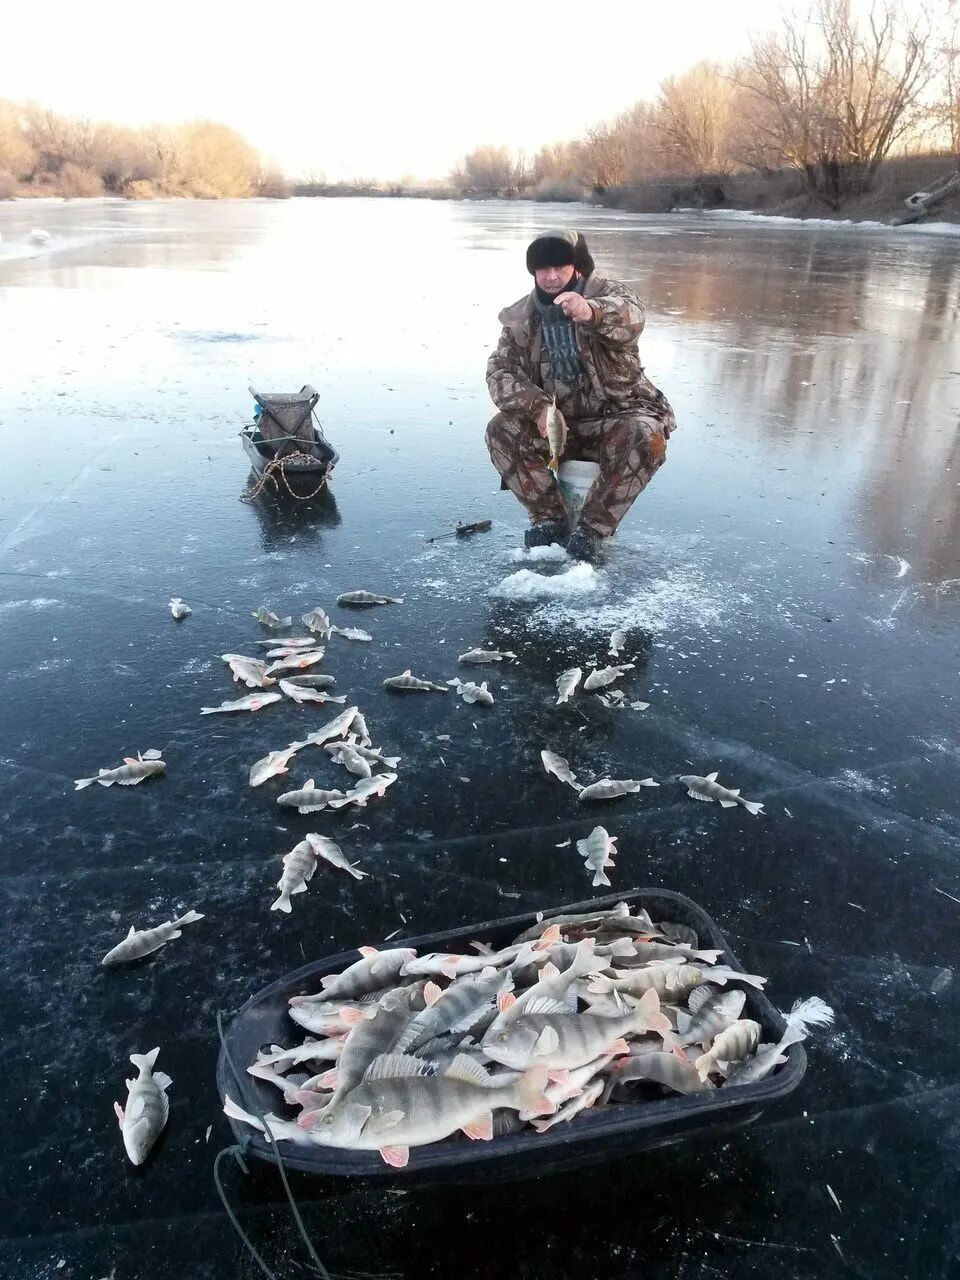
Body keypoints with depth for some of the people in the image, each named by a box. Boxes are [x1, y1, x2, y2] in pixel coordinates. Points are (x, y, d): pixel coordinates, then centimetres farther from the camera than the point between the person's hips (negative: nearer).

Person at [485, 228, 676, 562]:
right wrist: (536, 408, -27)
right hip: (556, 422, 3)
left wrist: (592, 312, -61)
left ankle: (593, 528, -20)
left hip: (614, 419, -3)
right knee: (501, 431, -20)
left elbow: (630, 317, -36)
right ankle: (551, 518, -8)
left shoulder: (608, 294, -12)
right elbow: (500, 370, -8)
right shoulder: (522, 317, 0)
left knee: (646, 436, -34)